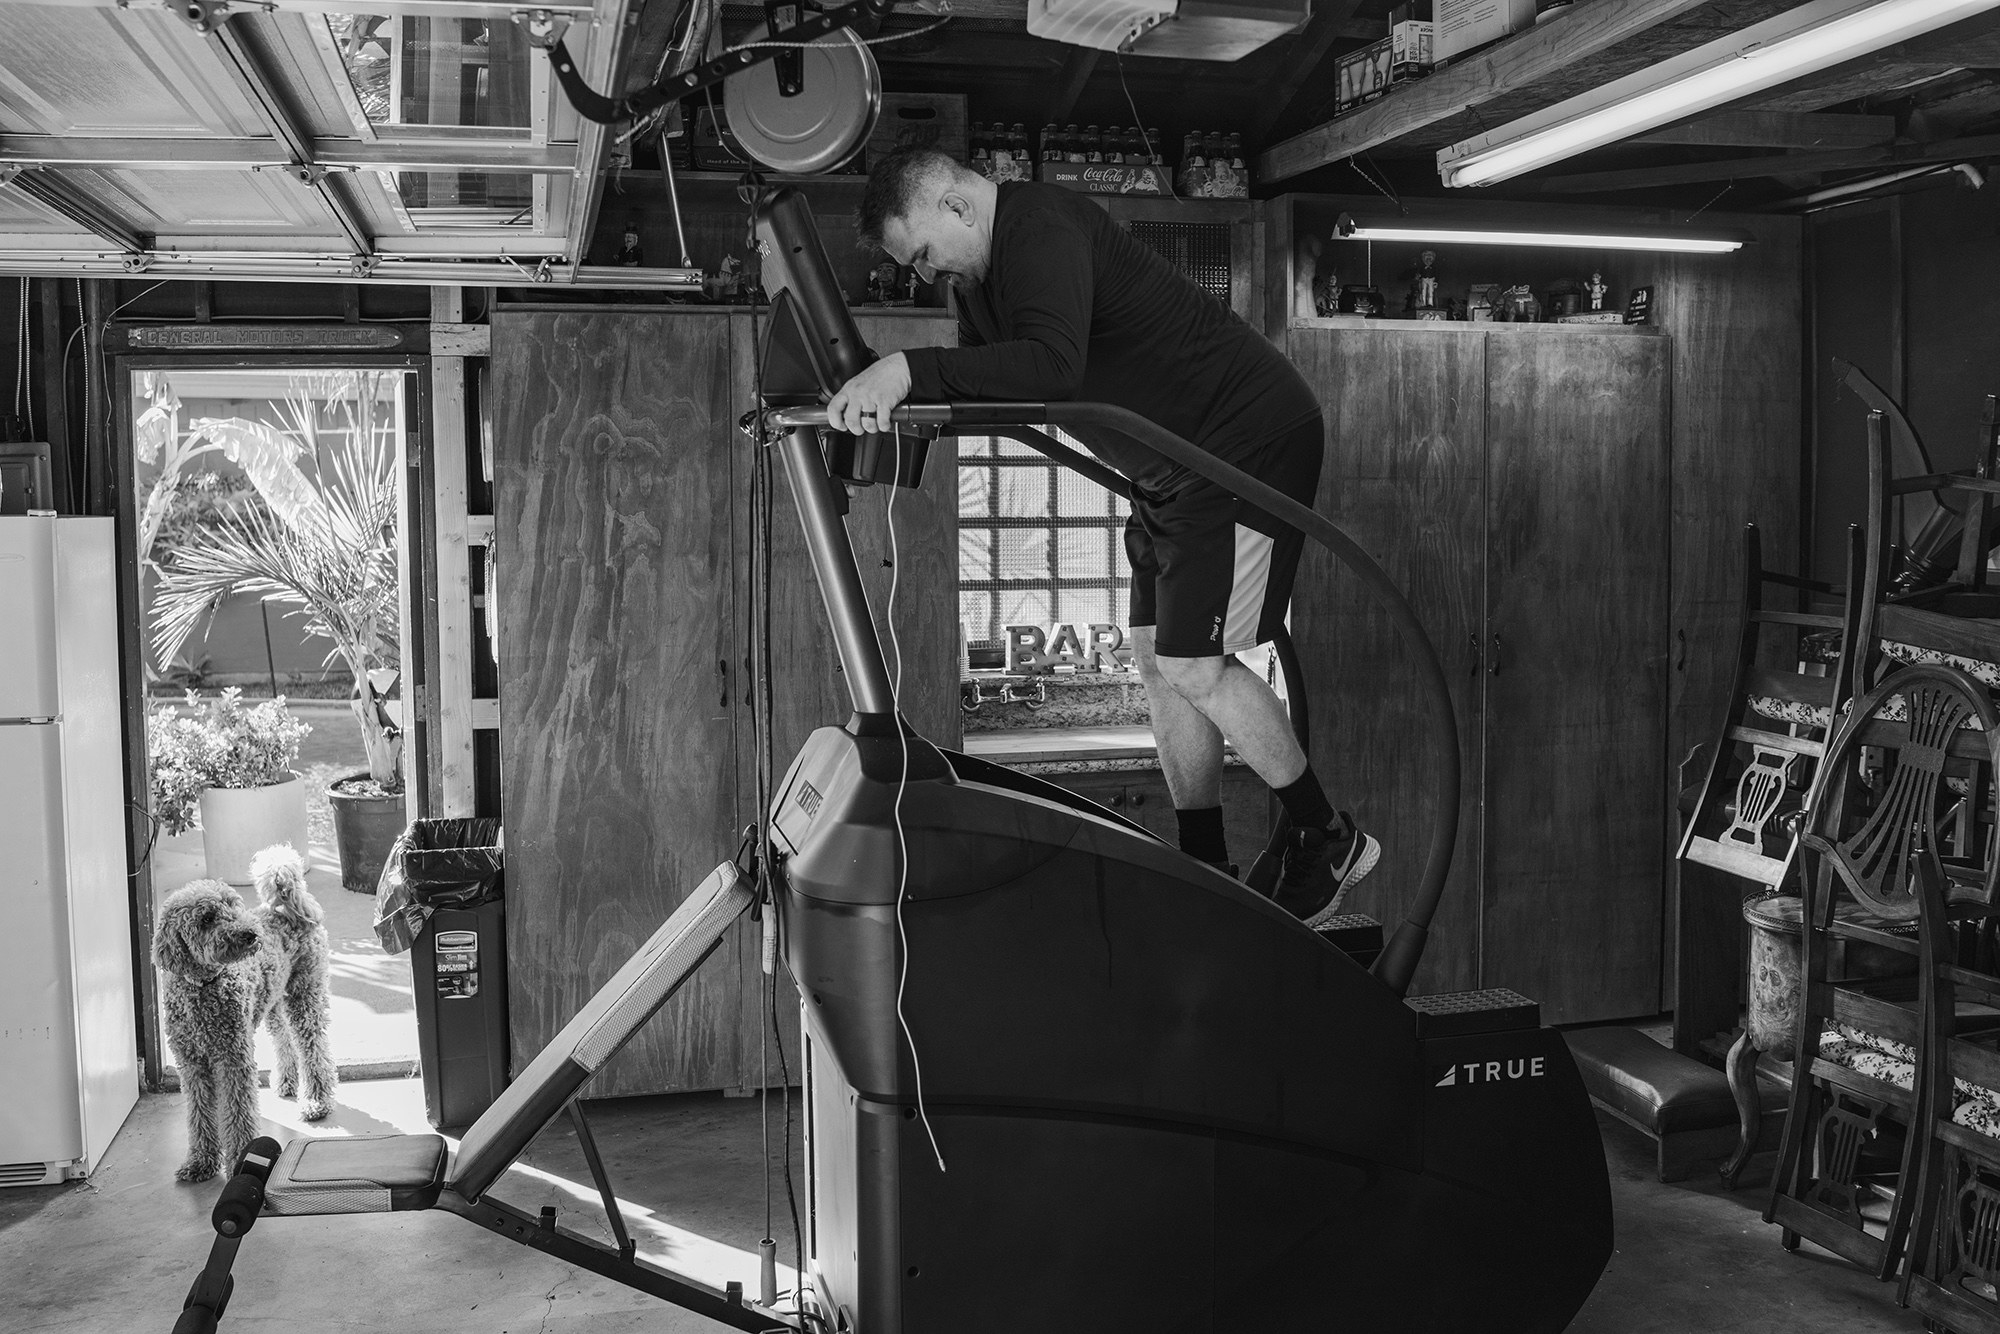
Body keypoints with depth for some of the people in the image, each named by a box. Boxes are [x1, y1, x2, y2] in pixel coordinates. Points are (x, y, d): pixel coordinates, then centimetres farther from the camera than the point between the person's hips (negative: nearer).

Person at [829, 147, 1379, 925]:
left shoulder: (1043, 231, -23)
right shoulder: (983, 273, 10)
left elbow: (1051, 364, -39)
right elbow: (982, 383, 5)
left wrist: (909, 368, -42)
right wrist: (885, 395, -13)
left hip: (1249, 443, -11)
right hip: (1173, 470, 11)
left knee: (1192, 665, -10)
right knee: (1155, 658, 9)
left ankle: (1330, 841, 8)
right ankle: (1205, 870, 18)